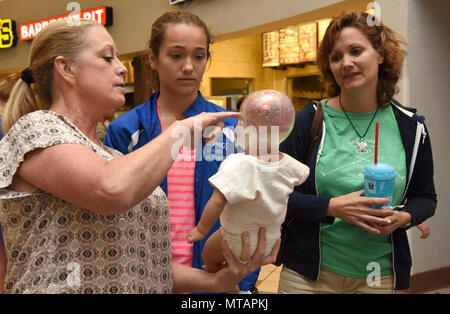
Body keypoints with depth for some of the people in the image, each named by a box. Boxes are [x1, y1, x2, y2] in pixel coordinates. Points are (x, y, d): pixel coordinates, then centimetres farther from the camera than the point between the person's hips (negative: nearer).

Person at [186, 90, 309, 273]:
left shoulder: (238, 164, -34)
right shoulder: (289, 165, -14)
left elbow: (218, 201, -35)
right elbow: (305, 175, 8)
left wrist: (201, 230, -21)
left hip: (239, 243, -5)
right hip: (271, 241, 6)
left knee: (208, 256, 22)